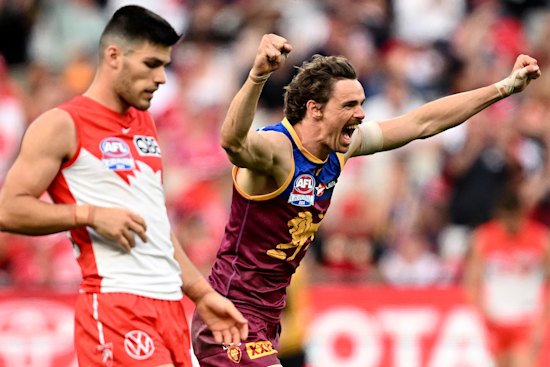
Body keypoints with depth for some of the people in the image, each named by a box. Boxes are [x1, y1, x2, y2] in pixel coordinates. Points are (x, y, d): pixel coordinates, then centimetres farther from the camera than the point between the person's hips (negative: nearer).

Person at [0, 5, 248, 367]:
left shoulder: (145, 124, 21)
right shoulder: (63, 126, -3)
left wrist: (203, 294, 23)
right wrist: (89, 215, -17)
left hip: (169, 303, 8)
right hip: (115, 302, -8)